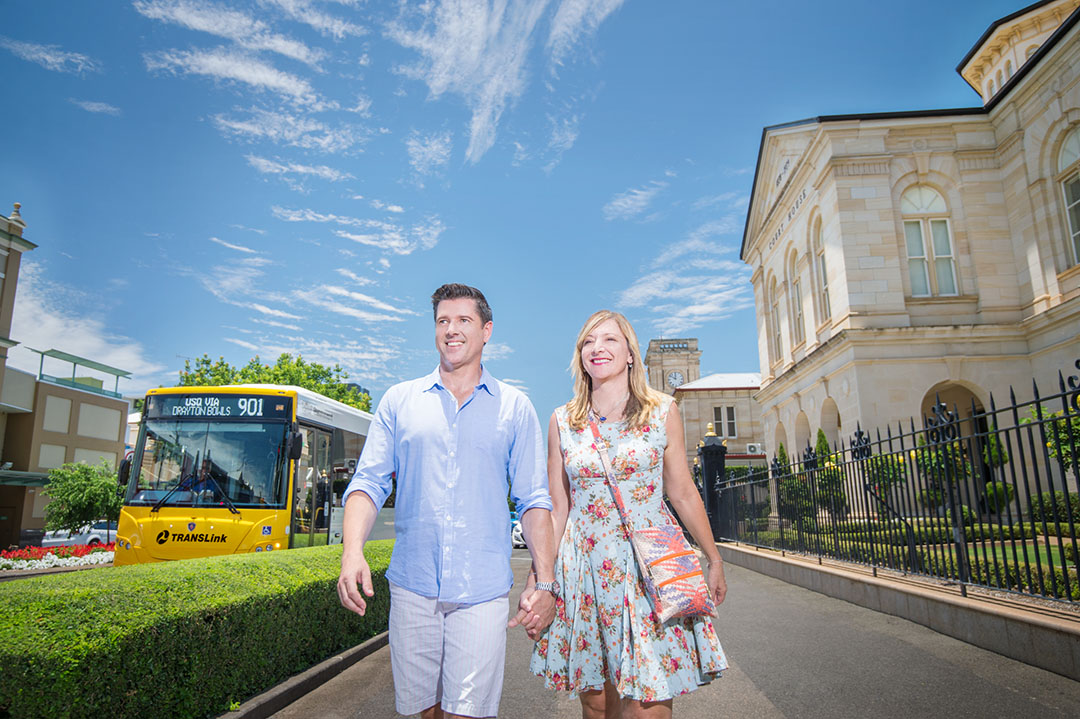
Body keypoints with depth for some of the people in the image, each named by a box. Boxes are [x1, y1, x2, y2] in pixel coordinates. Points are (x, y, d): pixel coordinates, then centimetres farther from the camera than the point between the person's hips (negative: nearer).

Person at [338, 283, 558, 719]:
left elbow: (534, 500, 5)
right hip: (412, 585, 2)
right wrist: (352, 551, -12)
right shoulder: (400, 400, 8)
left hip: (482, 591, -1)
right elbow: (369, 482, 4)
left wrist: (544, 582, -1)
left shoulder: (514, 407, 5)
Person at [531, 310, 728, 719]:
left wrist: (714, 560, 10)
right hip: (585, 569, 2)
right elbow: (557, 507, 7)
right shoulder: (563, 421, 5)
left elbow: (683, 493, 8)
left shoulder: (662, 412, 3)